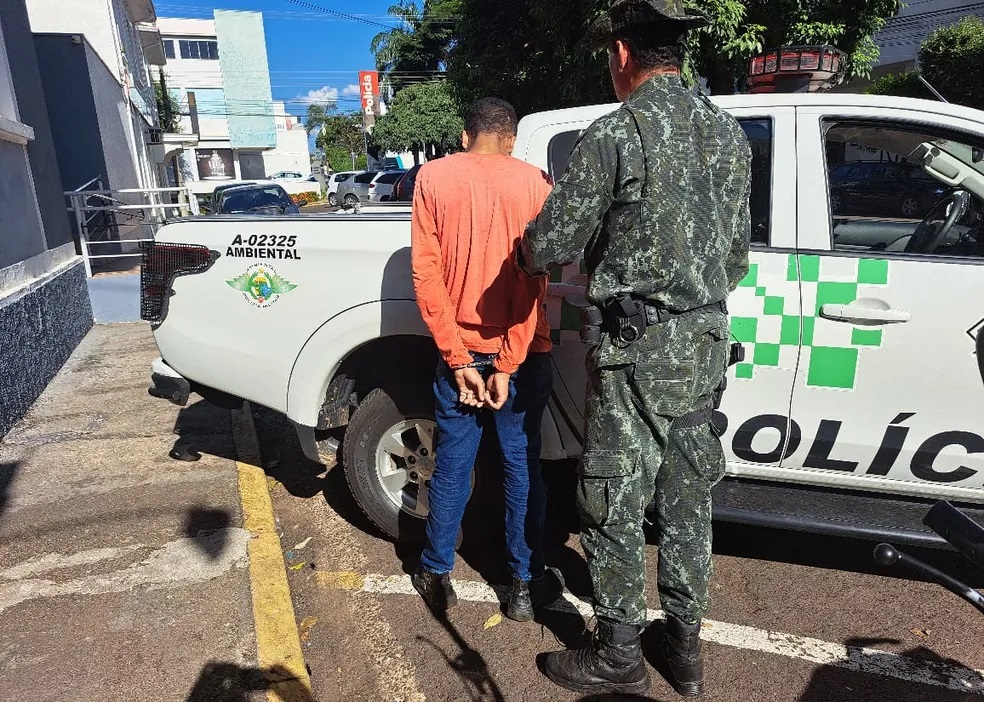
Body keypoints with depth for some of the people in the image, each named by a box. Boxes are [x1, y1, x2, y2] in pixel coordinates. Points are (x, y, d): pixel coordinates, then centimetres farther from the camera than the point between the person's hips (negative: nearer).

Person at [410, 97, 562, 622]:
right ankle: (526, 583, 23)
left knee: (452, 465, 13)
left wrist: (458, 360, -7)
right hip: (522, 353, 0)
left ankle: (436, 575, 28)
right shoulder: (533, 181, -3)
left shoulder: (434, 176, -1)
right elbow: (533, 279, -11)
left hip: (460, 350, 1)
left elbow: (425, 273, -8)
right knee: (523, 465, 11)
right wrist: (508, 365, -10)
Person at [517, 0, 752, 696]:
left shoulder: (615, 134, -14)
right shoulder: (730, 133, 9)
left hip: (635, 357, -7)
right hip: (705, 349, 8)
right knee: (688, 502, 17)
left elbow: (549, 246, -13)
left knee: (614, 509, 8)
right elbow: (737, 254, 15)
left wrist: (528, 251, 10)